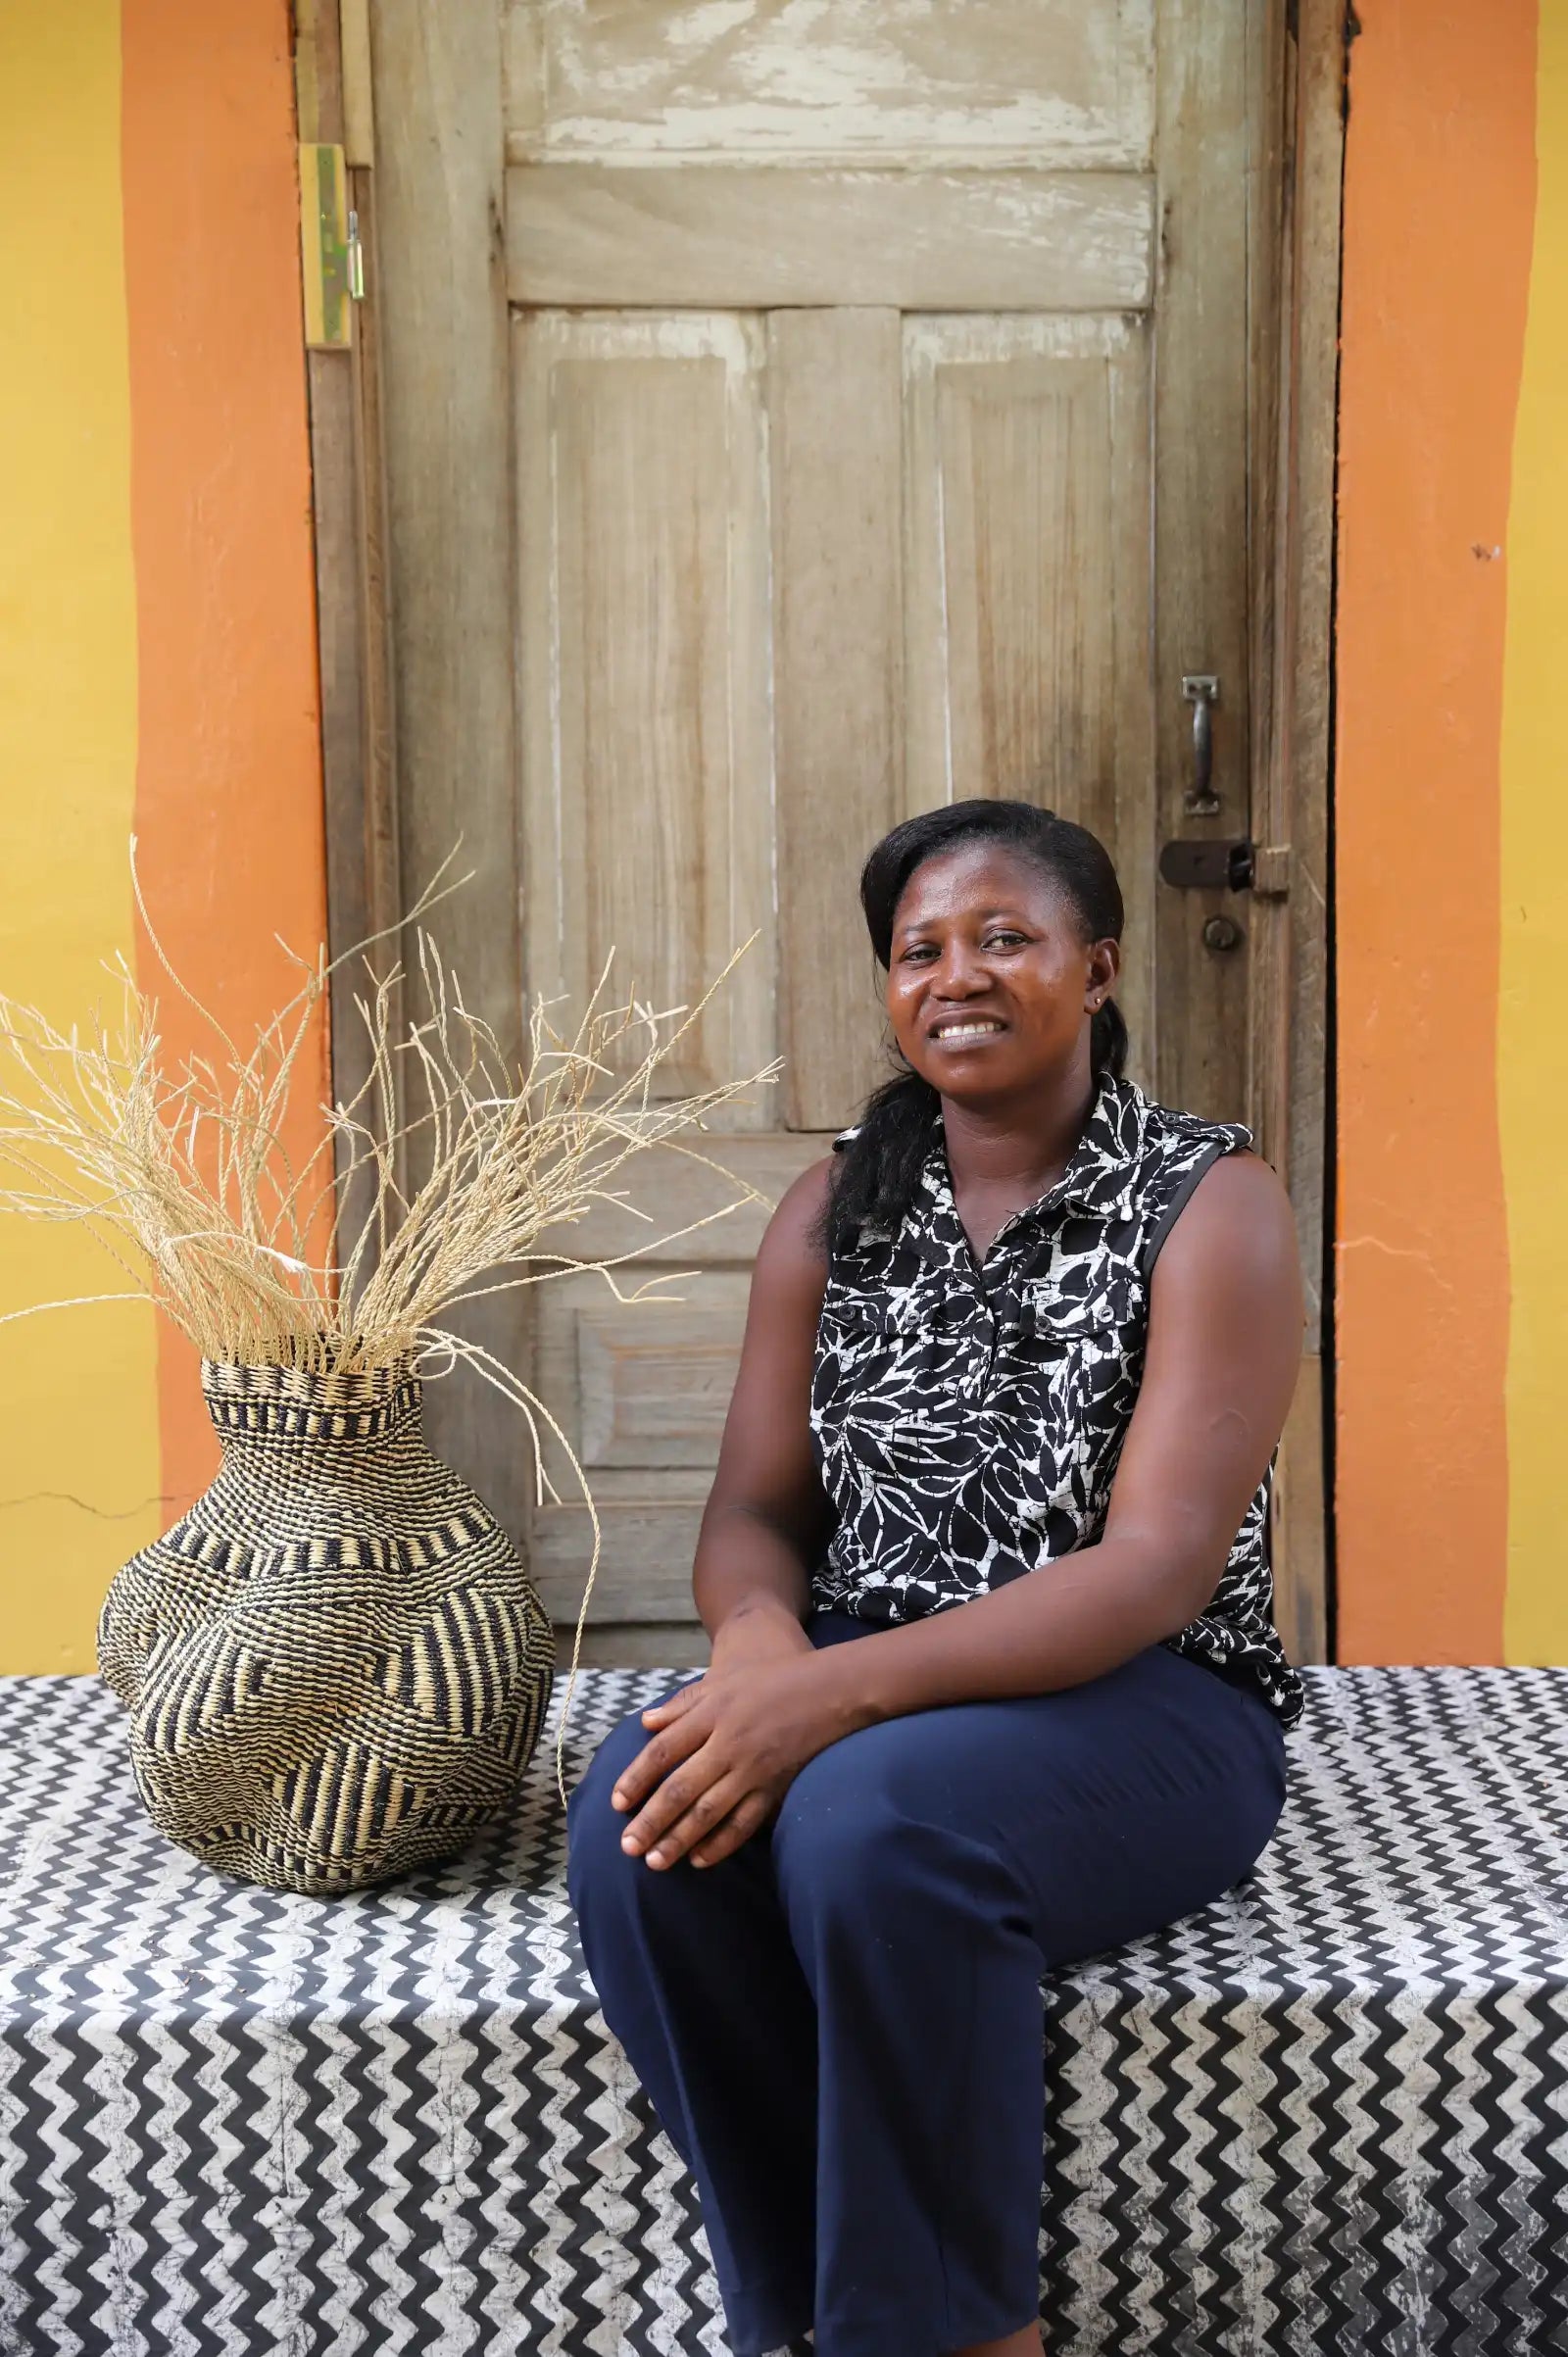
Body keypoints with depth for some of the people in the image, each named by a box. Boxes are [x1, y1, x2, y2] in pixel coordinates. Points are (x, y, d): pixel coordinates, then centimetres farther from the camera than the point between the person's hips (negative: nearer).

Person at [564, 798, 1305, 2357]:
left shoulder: (1208, 1206, -6)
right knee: (637, 1827, -27)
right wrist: (761, 1635, -19)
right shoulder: (836, 1207, 10)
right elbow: (755, 1506, 8)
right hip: (858, 1685, 4)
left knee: (870, 1819, -35)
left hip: (1146, 1703, -4)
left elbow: (1155, 1569, -16)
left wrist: (840, 1689, -28)